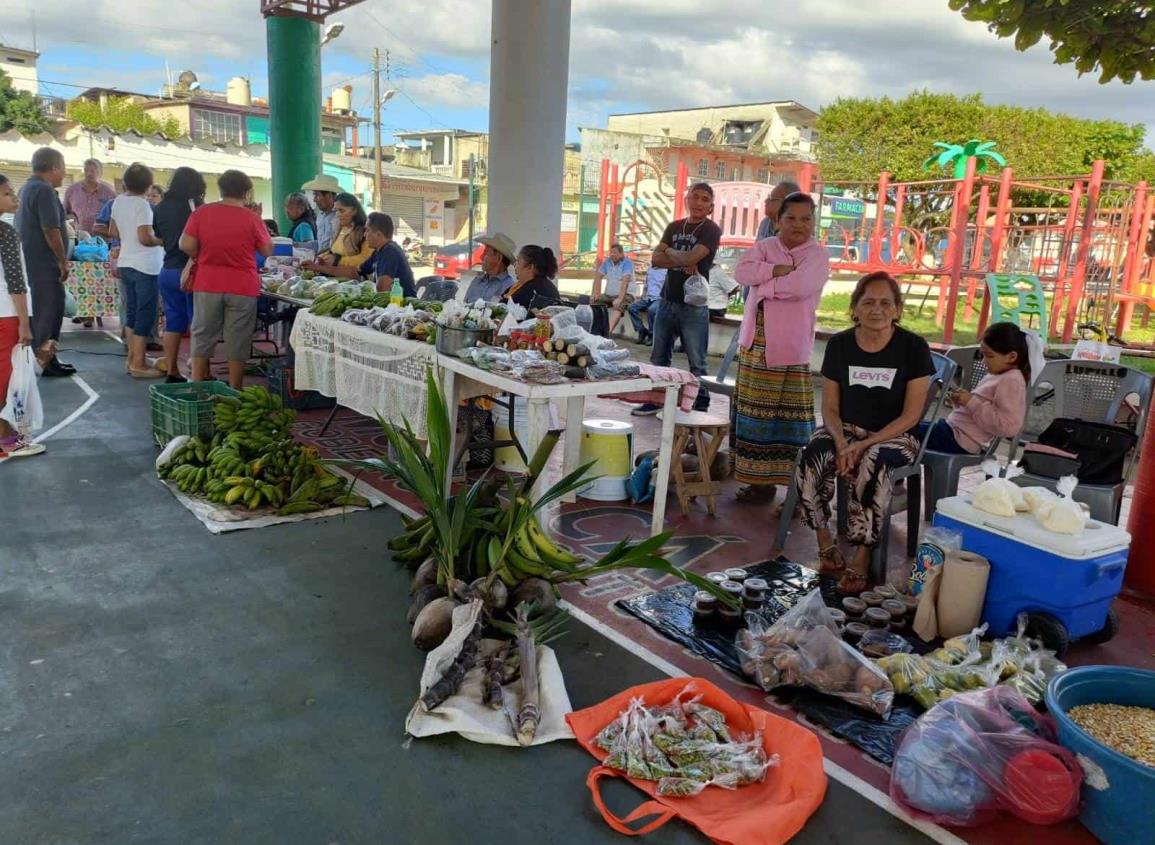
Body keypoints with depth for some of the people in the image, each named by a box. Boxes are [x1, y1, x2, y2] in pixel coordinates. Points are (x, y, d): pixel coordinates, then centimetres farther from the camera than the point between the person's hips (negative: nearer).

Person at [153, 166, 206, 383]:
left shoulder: (161, 208, 9)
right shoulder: (195, 206, -8)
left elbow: (159, 238, 18)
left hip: (168, 271, 6)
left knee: (173, 324, 10)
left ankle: (172, 373, 14)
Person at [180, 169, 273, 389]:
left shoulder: (201, 212, -2)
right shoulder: (251, 219, -7)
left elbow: (187, 245, -4)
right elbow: (267, 251, 3)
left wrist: (201, 257, 15)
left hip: (207, 285, 2)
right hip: (242, 288, -2)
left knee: (203, 336, 12)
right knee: (238, 341, 6)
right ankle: (234, 390, 12)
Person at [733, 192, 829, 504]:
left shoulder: (817, 255, -2)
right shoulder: (765, 246, 13)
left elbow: (799, 287, -20)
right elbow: (741, 271, -4)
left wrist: (764, 285, -7)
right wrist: (776, 270, -14)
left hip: (789, 348, -5)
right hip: (755, 342, 5)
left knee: (788, 416, -6)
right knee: (755, 413, 8)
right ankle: (759, 479, 18)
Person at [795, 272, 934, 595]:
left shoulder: (913, 347, -8)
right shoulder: (839, 344, 1)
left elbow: (911, 415, -10)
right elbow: (830, 407, 3)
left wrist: (865, 444, -20)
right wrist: (842, 442, -17)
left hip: (895, 436, -3)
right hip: (845, 429, 3)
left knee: (873, 462, -36)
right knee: (811, 456, -29)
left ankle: (861, 559, -28)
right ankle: (825, 544, -16)